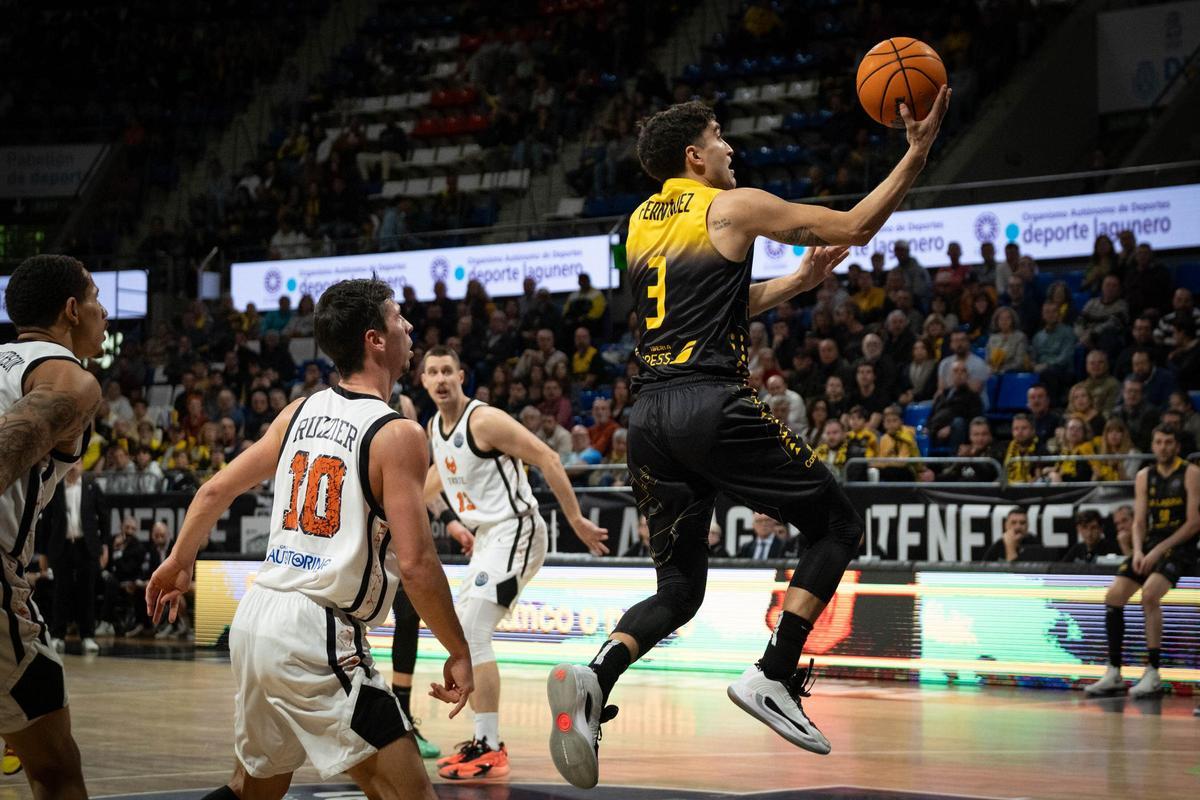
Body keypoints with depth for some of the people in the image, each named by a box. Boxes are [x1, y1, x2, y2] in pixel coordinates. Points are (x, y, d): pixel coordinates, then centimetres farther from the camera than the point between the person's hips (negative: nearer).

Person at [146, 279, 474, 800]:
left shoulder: (299, 414, 10)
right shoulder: (397, 435, -11)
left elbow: (216, 491, 17)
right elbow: (416, 565, -16)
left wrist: (177, 564, 33)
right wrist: (459, 653, -5)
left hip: (255, 619, 8)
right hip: (318, 637, -8)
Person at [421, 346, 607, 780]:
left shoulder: (485, 420, -16)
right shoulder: (435, 428, 10)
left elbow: (548, 459, -17)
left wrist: (576, 521, -17)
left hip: (515, 533, -10)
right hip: (488, 538, 10)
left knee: (471, 634, -17)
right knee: (462, 633, 13)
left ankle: (490, 751, -15)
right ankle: (483, 741, 22)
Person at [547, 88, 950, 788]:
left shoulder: (641, 223, 20)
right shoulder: (734, 207, 0)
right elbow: (854, 226, 4)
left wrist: (800, 282, 32)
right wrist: (918, 153, 12)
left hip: (651, 415, 7)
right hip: (713, 407, -7)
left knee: (679, 590, 14)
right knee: (839, 525, 10)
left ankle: (593, 677, -14)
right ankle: (774, 679, -2)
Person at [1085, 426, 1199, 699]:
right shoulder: (1144, 476, 12)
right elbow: (1139, 521, 9)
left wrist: (1159, 551, -16)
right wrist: (1138, 551, -11)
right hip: (1151, 546, 6)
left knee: (1149, 593, -29)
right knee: (1113, 595, -11)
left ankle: (1153, 674, -24)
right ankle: (1114, 674, -5)